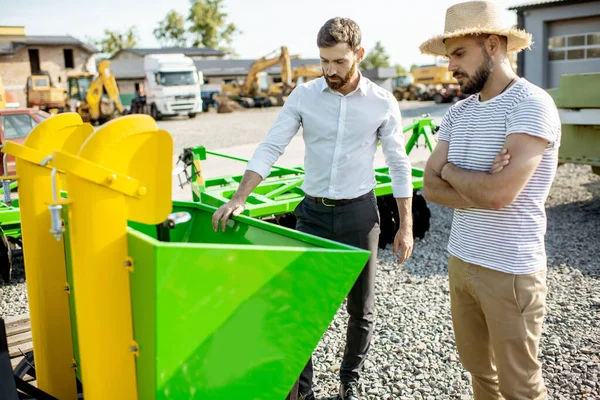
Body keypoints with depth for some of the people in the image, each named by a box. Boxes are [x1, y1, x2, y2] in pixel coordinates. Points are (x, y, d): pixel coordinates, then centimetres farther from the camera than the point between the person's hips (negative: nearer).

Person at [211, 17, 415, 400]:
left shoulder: (383, 103, -5)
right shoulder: (303, 96, -4)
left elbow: (399, 166, 0)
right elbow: (270, 148, -8)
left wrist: (406, 227, 0)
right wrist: (239, 198, -21)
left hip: (359, 214, 0)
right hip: (312, 212, 1)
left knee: (361, 308, 10)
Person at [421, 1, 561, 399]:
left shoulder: (532, 106, -16)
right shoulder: (457, 112, 6)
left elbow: (499, 194, -27)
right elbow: (431, 187, 0)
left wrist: (451, 171, -9)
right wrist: (479, 190, -17)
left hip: (511, 271, -7)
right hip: (460, 261, 7)